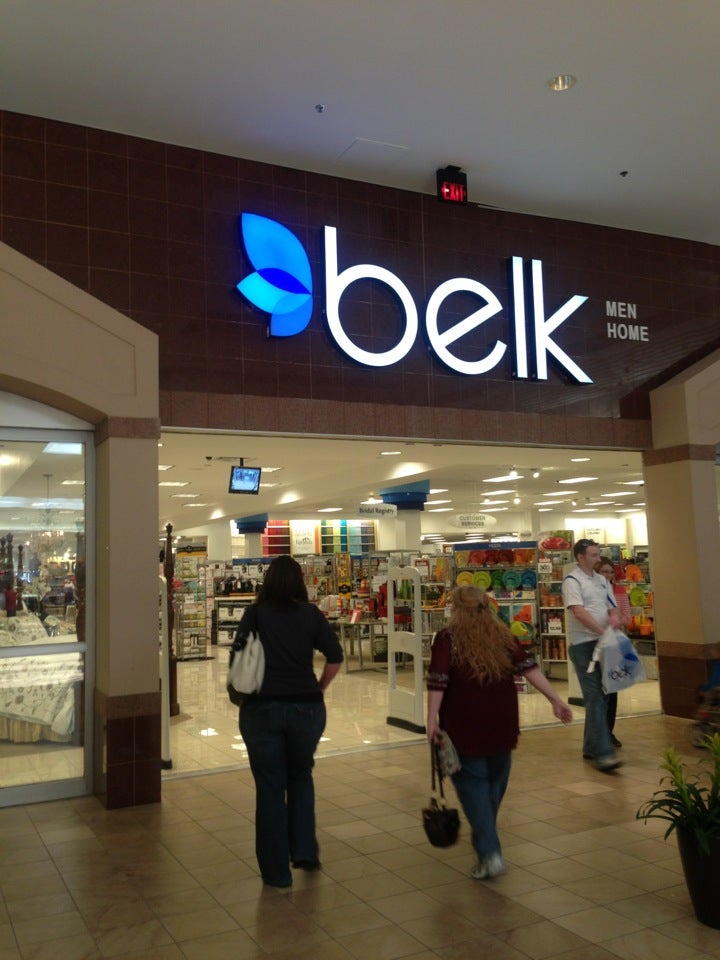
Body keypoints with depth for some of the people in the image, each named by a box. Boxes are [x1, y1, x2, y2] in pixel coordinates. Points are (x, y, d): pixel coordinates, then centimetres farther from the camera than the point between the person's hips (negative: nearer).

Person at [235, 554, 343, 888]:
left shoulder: (254, 615, -2)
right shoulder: (310, 614, -2)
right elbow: (335, 656, -5)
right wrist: (319, 687, 7)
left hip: (260, 708, -1)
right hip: (306, 707, 1)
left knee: (270, 787, 10)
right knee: (301, 777, 24)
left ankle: (276, 871, 17)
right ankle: (304, 851, 22)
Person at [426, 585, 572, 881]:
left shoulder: (447, 639, -6)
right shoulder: (503, 636, 5)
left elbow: (437, 682, -15)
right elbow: (529, 667, -1)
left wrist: (432, 720, -13)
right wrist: (555, 700, 1)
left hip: (464, 727, -4)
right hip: (501, 725, 4)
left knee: (472, 783, 4)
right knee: (495, 782, 20)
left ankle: (489, 852, -6)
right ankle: (485, 839, 36)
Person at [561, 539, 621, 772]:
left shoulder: (601, 580, 15)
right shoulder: (572, 581, -9)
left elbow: (612, 608, 16)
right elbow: (579, 613, -19)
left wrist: (614, 617, -7)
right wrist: (603, 631, -23)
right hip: (583, 645, -8)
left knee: (601, 697, 11)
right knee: (595, 697, -12)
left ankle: (591, 747, 22)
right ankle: (603, 753, -14)